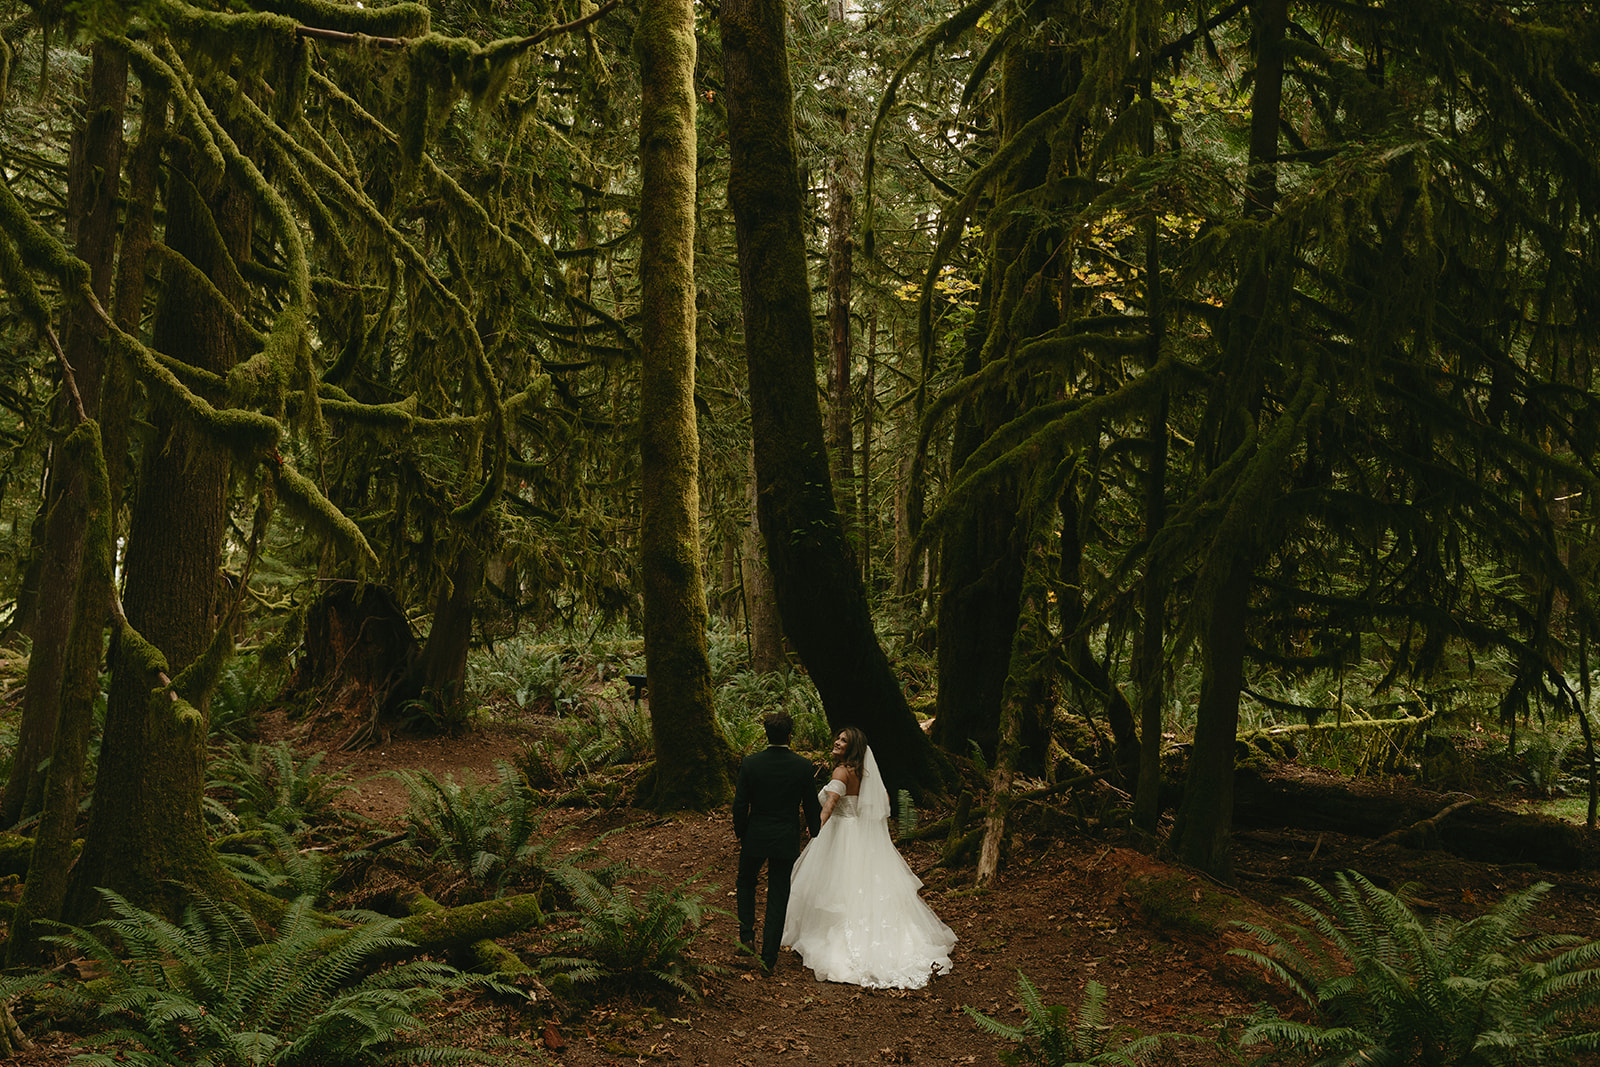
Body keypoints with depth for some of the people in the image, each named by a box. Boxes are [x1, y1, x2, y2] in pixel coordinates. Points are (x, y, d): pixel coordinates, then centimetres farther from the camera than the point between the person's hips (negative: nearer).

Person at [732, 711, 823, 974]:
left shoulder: (750, 763, -11)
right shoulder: (804, 766, -10)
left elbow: (740, 804, -6)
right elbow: (812, 807, -2)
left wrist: (739, 833, 10)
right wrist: (816, 840, 12)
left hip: (755, 837, 0)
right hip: (787, 841, 0)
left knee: (745, 882, 26)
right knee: (778, 899, 8)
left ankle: (747, 936, 17)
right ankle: (769, 959, 10)